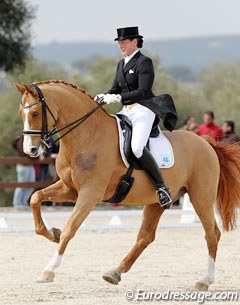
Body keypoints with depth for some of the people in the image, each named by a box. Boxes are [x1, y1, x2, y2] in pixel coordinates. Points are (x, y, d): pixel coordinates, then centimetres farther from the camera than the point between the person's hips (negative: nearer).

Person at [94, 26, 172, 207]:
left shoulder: (144, 62, -8)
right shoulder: (122, 64, 18)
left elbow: (143, 92, -17)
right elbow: (115, 89, 21)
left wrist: (119, 98, -25)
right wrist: (103, 97, -1)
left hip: (143, 110, -9)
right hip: (126, 111, 9)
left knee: (137, 147, -30)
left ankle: (162, 187, -22)